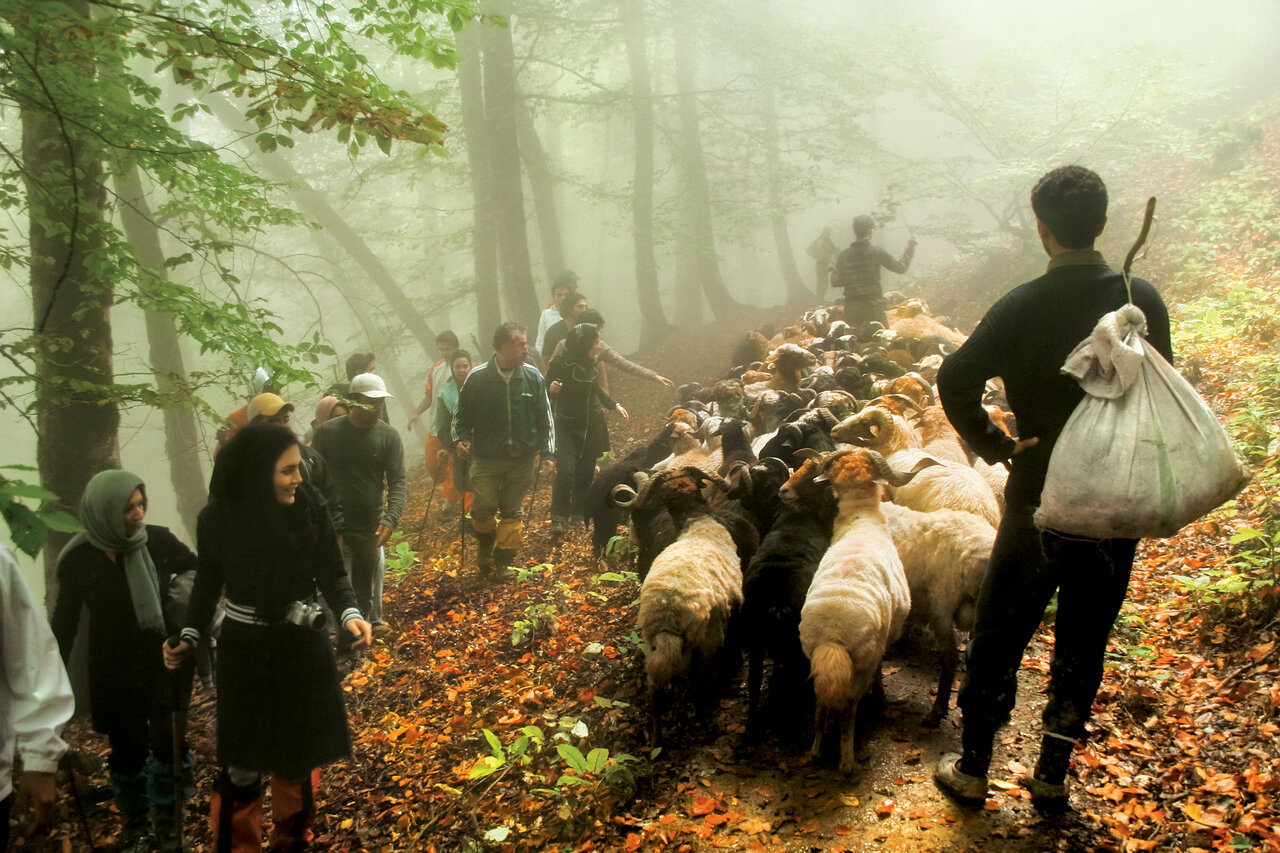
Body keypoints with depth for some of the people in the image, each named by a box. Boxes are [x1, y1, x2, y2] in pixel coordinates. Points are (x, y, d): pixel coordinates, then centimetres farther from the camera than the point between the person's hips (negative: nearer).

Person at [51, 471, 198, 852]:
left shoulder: (158, 540, -12)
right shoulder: (78, 559, -10)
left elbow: (199, 570, 6)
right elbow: (65, 621, 1)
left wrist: (184, 590, -14)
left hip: (166, 662, 0)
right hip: (115, 671, 0)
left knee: (169, 743, 1)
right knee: (128, 749, 8)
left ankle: (165, 818, 26)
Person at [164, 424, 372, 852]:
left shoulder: (309, 509, -12)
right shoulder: (218, 518, -12)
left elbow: (331, 575, -4)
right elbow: (208, 583, 3)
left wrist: (349, 614, -22)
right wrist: (189, 637, -10)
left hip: (303, 647, 1)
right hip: (245, 652, -1)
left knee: (299, 756, 13)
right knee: (243, 765, 4)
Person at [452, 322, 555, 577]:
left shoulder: (533, 377, -2)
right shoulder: (478, 378, -8)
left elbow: (545, 418, 6)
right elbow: (461, 414, 5)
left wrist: (547, 453, 3)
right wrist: (461, 439, -10)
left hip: (522, 458, 2)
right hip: (486, 458, -2)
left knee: (513, 511, 8)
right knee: (483, 508, -5)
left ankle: (504, 559, 24)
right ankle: (485, 552, 24)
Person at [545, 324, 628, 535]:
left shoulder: (593, 363, 1)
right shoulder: (559, 364, -13)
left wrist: (615, 405, 19)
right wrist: (552, 389, -27)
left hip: (593, 425, 4)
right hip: (567, 425, -4)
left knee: (586, 471, 8)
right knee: (565, 470, -15)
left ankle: (578, 514, 23)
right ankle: (558, 518, -4)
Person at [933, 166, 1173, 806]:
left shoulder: (1023, 307, -14)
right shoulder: (1144, 300, -3)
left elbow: (955, 379, -22)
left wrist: (992, 444, -9)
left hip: (1042, 497, -3)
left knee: (999, 635, 12)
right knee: (1084, 640, 16)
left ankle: (972, 768, 23)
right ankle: (1052, 775, 27)